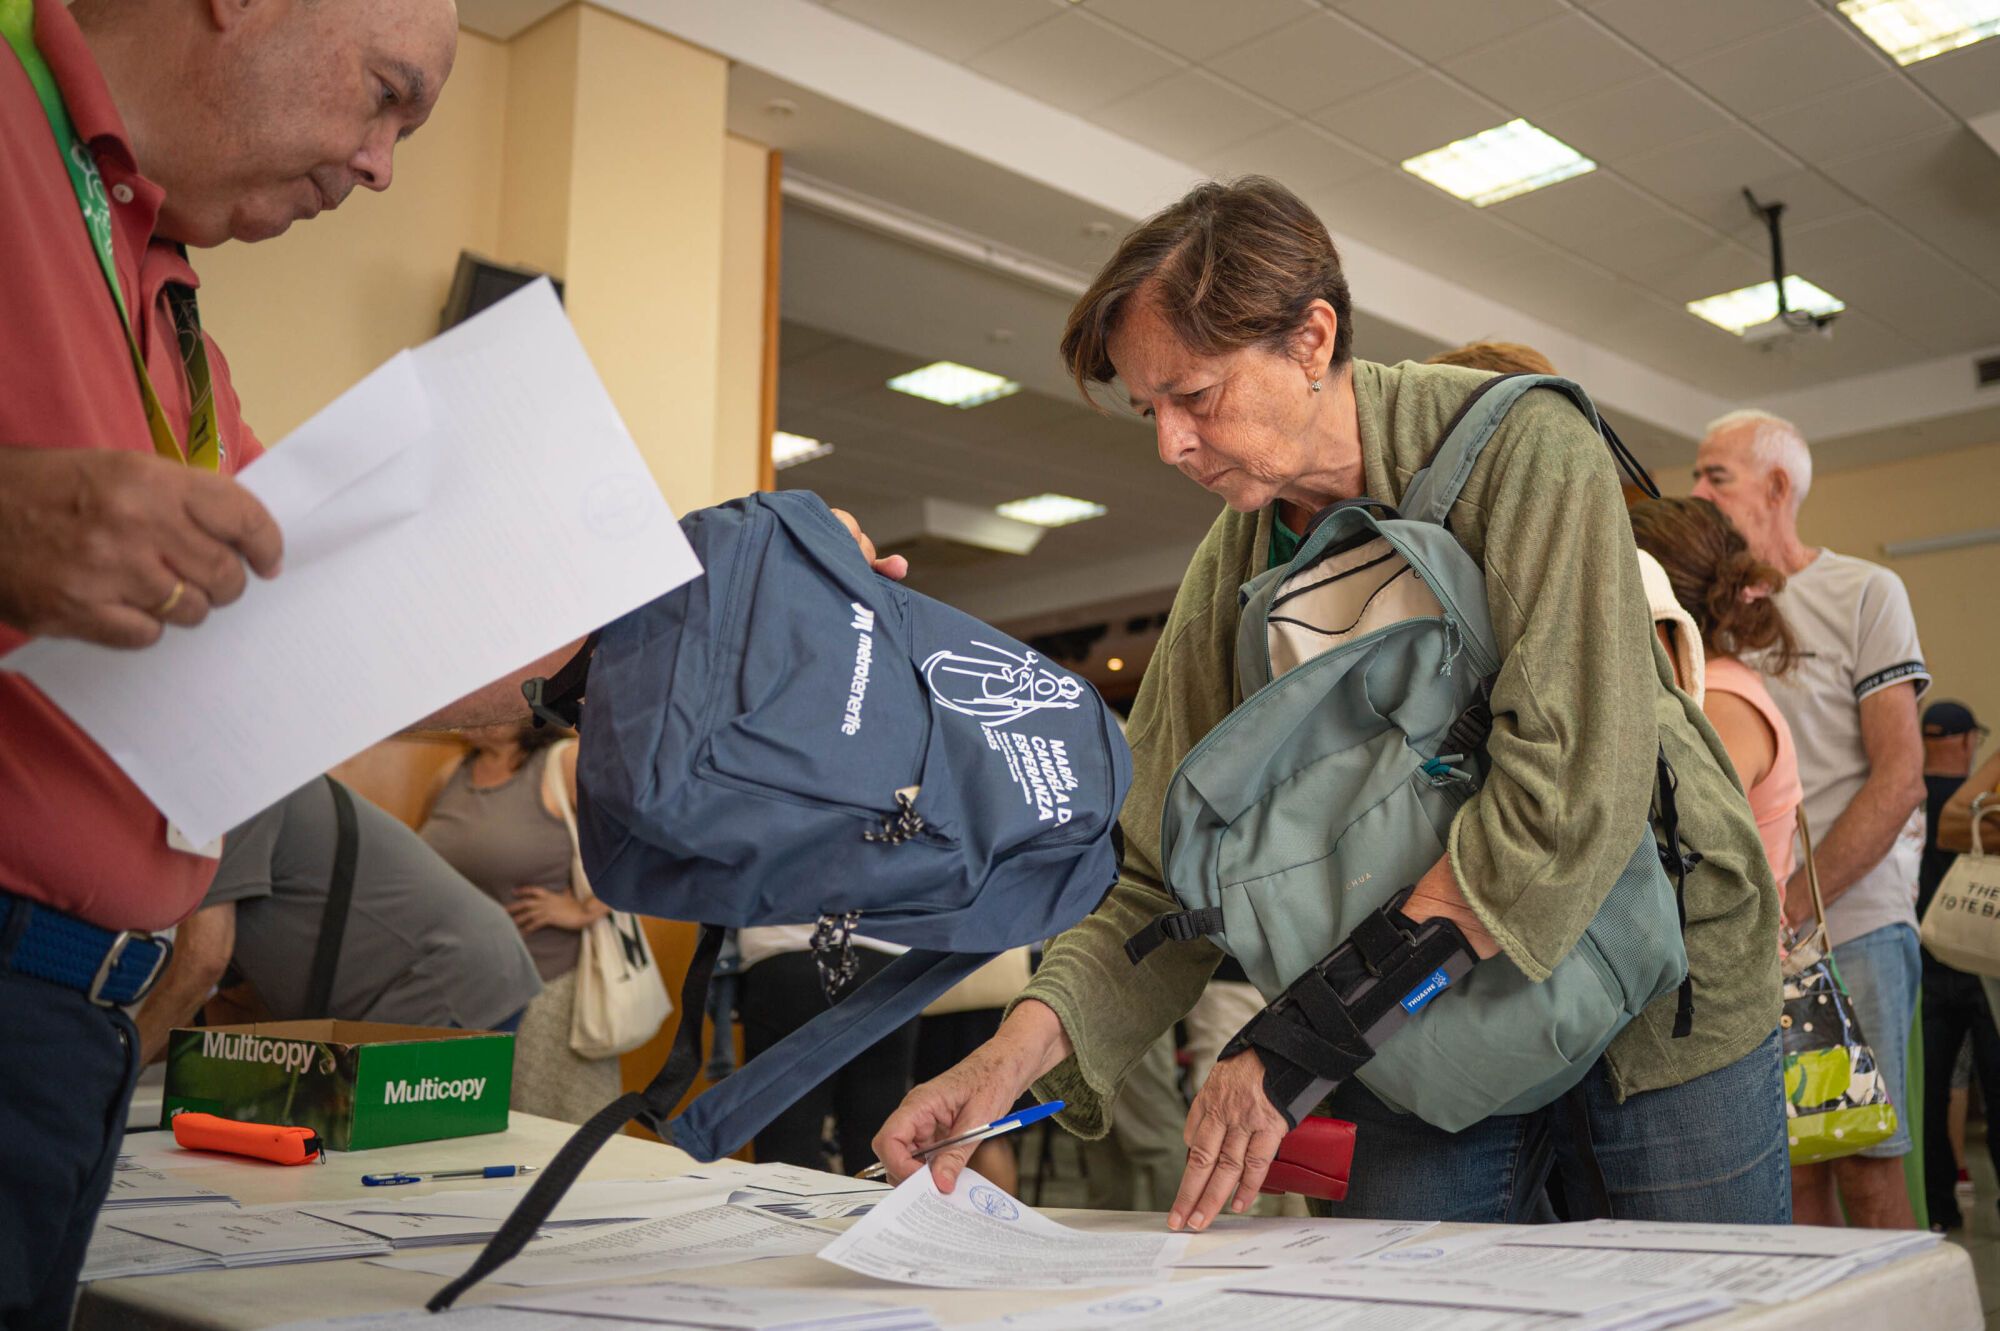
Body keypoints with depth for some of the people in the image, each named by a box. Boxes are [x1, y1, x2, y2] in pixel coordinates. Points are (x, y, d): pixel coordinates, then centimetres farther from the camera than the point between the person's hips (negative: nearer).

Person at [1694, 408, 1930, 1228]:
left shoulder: (1862, 594, 2)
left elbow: (1898, 778, -6)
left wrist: (1793, 904, -14)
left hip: (1851, 924, -4)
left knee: (1868, 1168, -2)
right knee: (1791, 1168, 6)